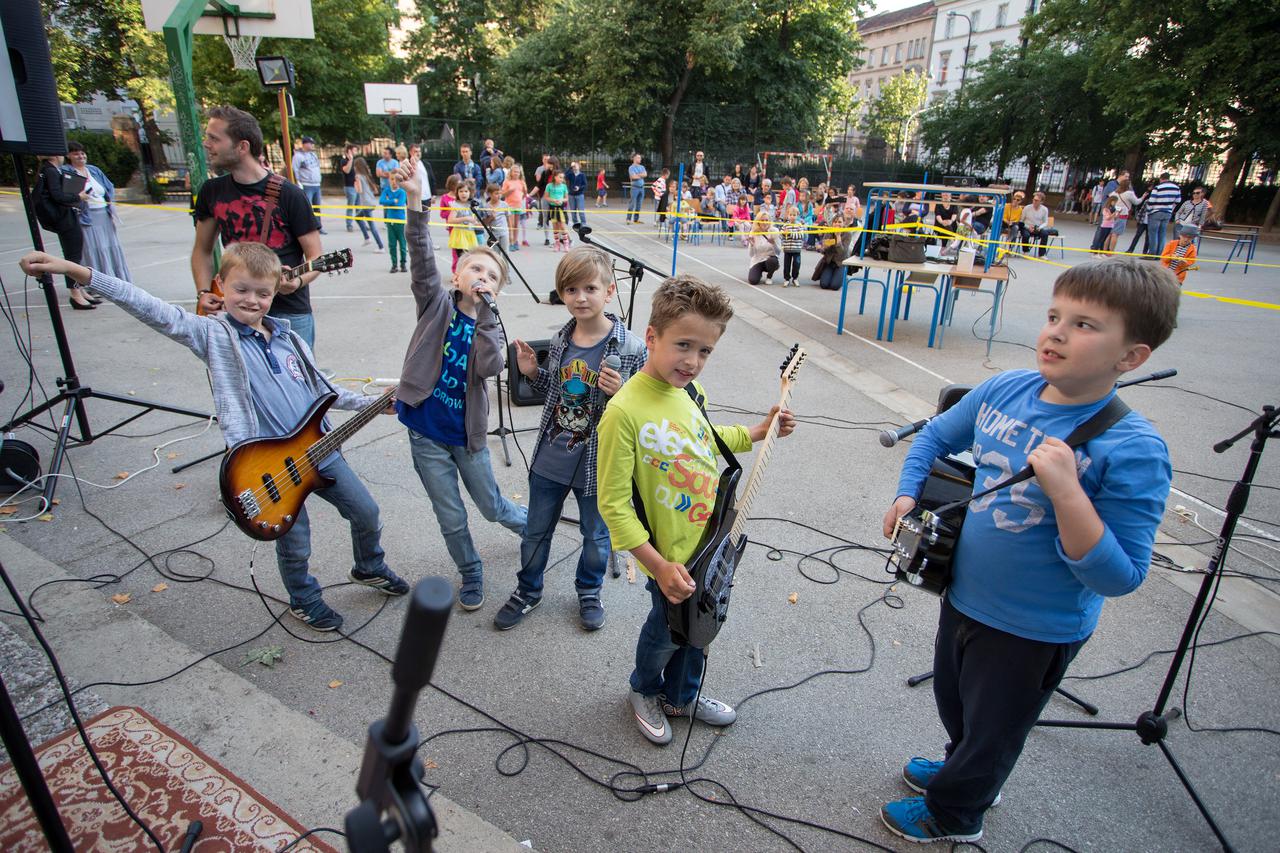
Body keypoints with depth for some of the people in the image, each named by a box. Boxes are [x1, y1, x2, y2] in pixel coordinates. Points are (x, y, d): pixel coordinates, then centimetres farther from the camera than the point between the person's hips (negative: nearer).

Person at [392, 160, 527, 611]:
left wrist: (485, 312, -25)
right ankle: (470, 574, 35)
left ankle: (536, 526, 47)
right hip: (426, 432, 0)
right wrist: (414, 202, -34)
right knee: (451, 517, 11)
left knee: (492, 506, 17)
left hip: (466, 433, 1)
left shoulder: (490, 326, -3)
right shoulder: (437, 302, -4)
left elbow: (490, 367, -23)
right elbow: (422, 257, -21)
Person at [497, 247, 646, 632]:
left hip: (597, 466, -4)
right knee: (536, 531, 21)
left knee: (595, 535, 19)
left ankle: (589, 592, 47)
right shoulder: (560, 340, -4)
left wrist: (619, 393, -31)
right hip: (549, 459, 4)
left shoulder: (630, 348, -19)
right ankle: (528, 590, 46)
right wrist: (532, 372, -6)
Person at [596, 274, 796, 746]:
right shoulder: (625, 411, -28)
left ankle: (682, 695, 54)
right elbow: (612, 502, -23)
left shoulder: (688, 389, -5)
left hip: (713, 542, 7)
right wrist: (660, 567, -23)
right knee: (667, 630, 18)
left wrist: (757, 432, 8)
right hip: (672, 557, -7)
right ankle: (644, 691, 51)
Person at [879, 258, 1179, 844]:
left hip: (1034, 631, -5)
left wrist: (1065, 491, -38)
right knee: (954, 704, 31)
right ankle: (964, 769, 62)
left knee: (991, 730, 22)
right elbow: (936, 435, 8)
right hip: (963, 595, 6)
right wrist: (907, 494, -6)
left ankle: (951, 813, 50)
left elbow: (1118, 579, -27)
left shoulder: (1133, 450, -26)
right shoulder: (1005, 389, -11)